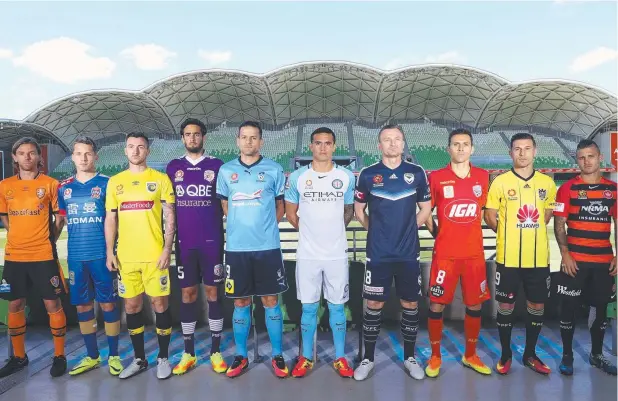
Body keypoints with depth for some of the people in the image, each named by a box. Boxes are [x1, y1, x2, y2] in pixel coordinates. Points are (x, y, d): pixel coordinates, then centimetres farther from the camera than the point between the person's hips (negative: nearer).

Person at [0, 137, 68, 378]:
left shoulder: (50, 184, -2)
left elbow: (59, 217, 3)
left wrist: (48, 240, 0)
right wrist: (21, 238, 9)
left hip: (43, 255, -4)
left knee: (52, 304, 1)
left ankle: (59, 356, 14)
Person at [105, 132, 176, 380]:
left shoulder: (160, 179, 1)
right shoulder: (115, 182, 10)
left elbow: (170, 217, 0)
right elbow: (110, 219, 11)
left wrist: (167, 249, -9)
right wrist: (109, 252, 2)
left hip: (154, 255, -3)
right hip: (125, 256, 3)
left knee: (160, 304, 2)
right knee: (131, 306, 10)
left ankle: (163, 358, 18)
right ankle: (139, 359, 25)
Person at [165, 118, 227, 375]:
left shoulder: (217, 166, 2)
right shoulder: (173, 167, 8)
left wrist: (213, 221, -5)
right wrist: (171, 235, 6)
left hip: (211, 241, -2)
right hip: (184, 242, 2)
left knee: (212, 291, 4)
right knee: (187, 293, 7)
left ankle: (216, 352, 15)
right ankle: (188, 353, 19)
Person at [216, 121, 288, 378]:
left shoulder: (274, 170, 2)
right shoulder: (226, 171, 7)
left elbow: (280, 206, 8)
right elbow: (224, 207, 14)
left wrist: (265, 226, 1)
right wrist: (241, 226, 7)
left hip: (268, 246, -1)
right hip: (236, 247, 2)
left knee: (271, 301, 6)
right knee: (240, 302, 10)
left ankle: (277, 356, 19)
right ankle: (241, 356, 23)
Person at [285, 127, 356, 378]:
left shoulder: (347, 177, 1)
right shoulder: (297, 177, 0)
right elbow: (290, 213, 9)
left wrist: (334, 231, 10)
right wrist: (309, 231, 7)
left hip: (337, 254, 0)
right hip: (307, 254, 0)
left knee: (337, 306, 8)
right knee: (308, 307, 9)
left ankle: (340, 358, 22)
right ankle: (306, 358, 23)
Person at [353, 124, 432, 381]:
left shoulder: (417, 173, 3)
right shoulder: (368, 174, 0)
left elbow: (426, 208, 12)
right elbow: (359, 209, 9)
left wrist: (408, 229, 6)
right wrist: (377, 230, 7)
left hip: (409, 253, 1)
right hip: (378, 253, -1)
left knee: (410, 304, 9)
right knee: (373, 305, 4)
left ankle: (409, 357, 26)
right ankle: (368, 358, 19)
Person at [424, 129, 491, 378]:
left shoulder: (483, 177, 4)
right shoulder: (436, 177, -5)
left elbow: (484, 208, 17)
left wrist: (470, 233, 12)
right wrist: (435, 233, 3)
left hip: (474, 252, 3)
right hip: (445, 253, -3)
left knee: (475, 304, 10)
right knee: (436, 304, 1)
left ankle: (470, 356, 29)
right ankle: (435, 357, 20)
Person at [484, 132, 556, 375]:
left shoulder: (547, 183, 5)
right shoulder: (500, 182, -5)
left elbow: (547, 213, 18)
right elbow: (489, 217, 0)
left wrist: (532, 232, 10)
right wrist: (508, 234, 4)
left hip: (539, 257, 3)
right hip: (508, 257, -3)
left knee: (537, 305, 11)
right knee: (506, 305, 6)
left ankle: (530, 354, 29)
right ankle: (506, 354, 23)